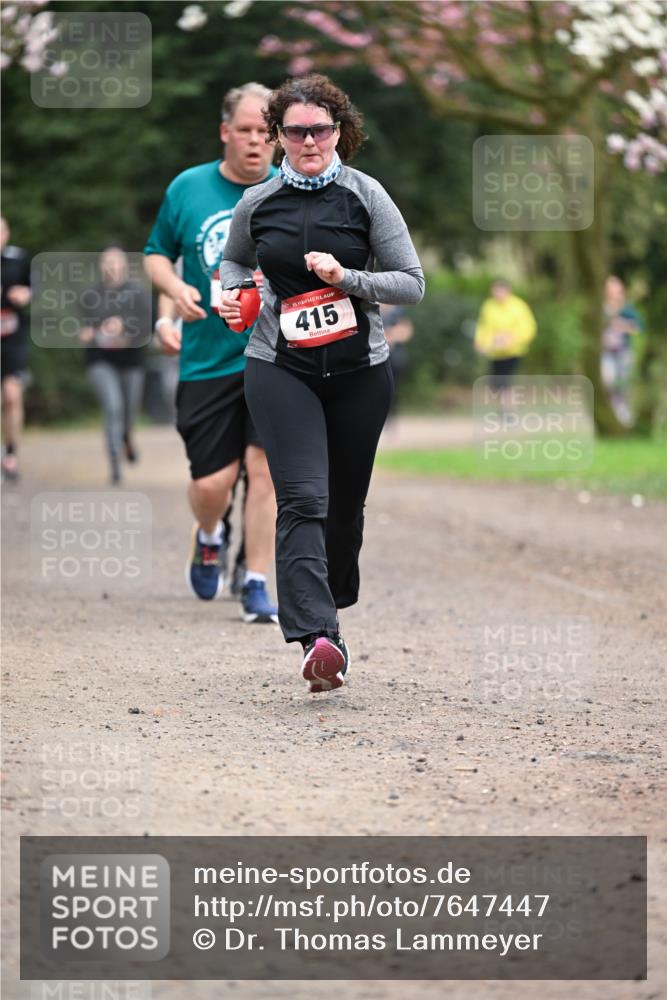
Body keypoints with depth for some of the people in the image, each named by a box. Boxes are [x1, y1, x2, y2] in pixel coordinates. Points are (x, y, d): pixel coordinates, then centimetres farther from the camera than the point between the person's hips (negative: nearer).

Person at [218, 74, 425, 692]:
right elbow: (234, 259, 25)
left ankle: (335, 602, 38)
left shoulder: (365, 196, -1)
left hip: (359, 370, 1)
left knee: (346, 501, 12)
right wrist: (231, 293, 3)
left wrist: (346, 277, -16)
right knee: (302, 500, -17)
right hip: (279, 369, -1)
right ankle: (317, 638, -29)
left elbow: (412, 282, -1)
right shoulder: (256, 205, 4)